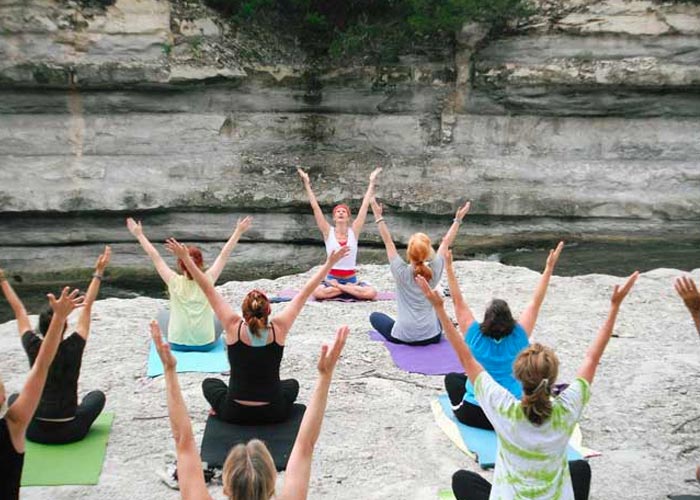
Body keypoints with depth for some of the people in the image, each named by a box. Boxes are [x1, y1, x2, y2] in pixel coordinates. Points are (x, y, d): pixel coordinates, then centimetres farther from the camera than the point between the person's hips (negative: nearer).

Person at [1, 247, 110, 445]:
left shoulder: (33, 348, -11)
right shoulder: (73, 348, -14)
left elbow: (19, 309, 0)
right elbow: (87, 307, -8)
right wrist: (98, 272, -4)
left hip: (35, 432, 1)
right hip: (70, 432, -1)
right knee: (97, 395, 26)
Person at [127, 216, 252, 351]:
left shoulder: (175, 282, -14)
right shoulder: (208, 280, -13)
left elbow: (154, 256, -6)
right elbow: (224, 254, -5)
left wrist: (139, 234, 4)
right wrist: (239, 231, 2)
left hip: (177, 344, 0)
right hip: (206, 344, 0)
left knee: (162, 313, 29)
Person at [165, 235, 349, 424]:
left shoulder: (234, 328, -17)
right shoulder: (278, 329, -15)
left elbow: (209, 290, -11)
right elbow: (304, 294, -9)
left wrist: (186, 258, -6)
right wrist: (329, 263, -3)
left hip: (235, 414, 0)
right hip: (274, 414, 0)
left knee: (210, 383, 31)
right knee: (292, 384, 34)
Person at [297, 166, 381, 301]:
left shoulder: (354, 231, 1)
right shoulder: (328, 232, -1)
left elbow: (365, 205, 0)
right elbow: (315, 207, -4)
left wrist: (371, 182, 0)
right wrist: (307, 183, -7)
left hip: (351, 278, 1)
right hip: (331, 278, -1)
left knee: (371, 293, -27)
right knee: (317, 292, -33)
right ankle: (350, 289, -12)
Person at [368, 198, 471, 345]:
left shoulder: (401, 272, -15)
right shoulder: (434, 271, -9)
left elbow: (388, 242, -6)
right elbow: (446, 242, 3)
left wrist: (379, 217, -2)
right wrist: (458, 219, 11)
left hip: (403, 336, -3)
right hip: (431, 336, 3)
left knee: (375, 316, 24)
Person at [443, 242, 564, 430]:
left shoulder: (476, 336, -10)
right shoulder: (518, 337, -8)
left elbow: (458, 301, -8)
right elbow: (536, 302, -4)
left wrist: (449, 267, -10)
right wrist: (549, 269, -4)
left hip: (475, 415, 0)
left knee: (452, 377, 27)